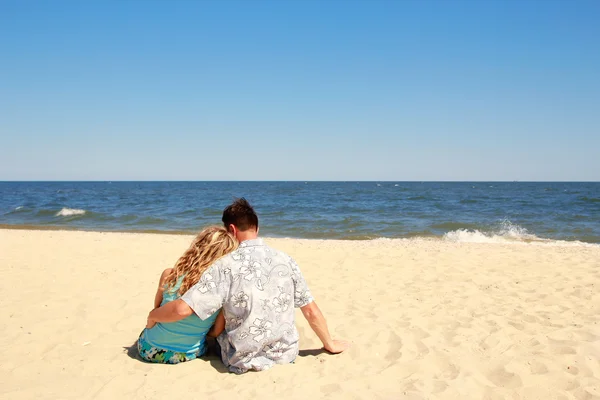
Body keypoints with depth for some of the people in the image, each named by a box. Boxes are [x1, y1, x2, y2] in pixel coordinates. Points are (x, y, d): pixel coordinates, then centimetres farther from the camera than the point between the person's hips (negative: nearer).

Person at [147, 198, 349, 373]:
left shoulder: (226, 266, -17)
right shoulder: (285, 260, -5)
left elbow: (182, 309, -21)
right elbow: (311, 311, 0)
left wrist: (152, 316, 0)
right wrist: (329, 344, 16)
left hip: (244, 361, -4)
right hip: (285, 354, 4)